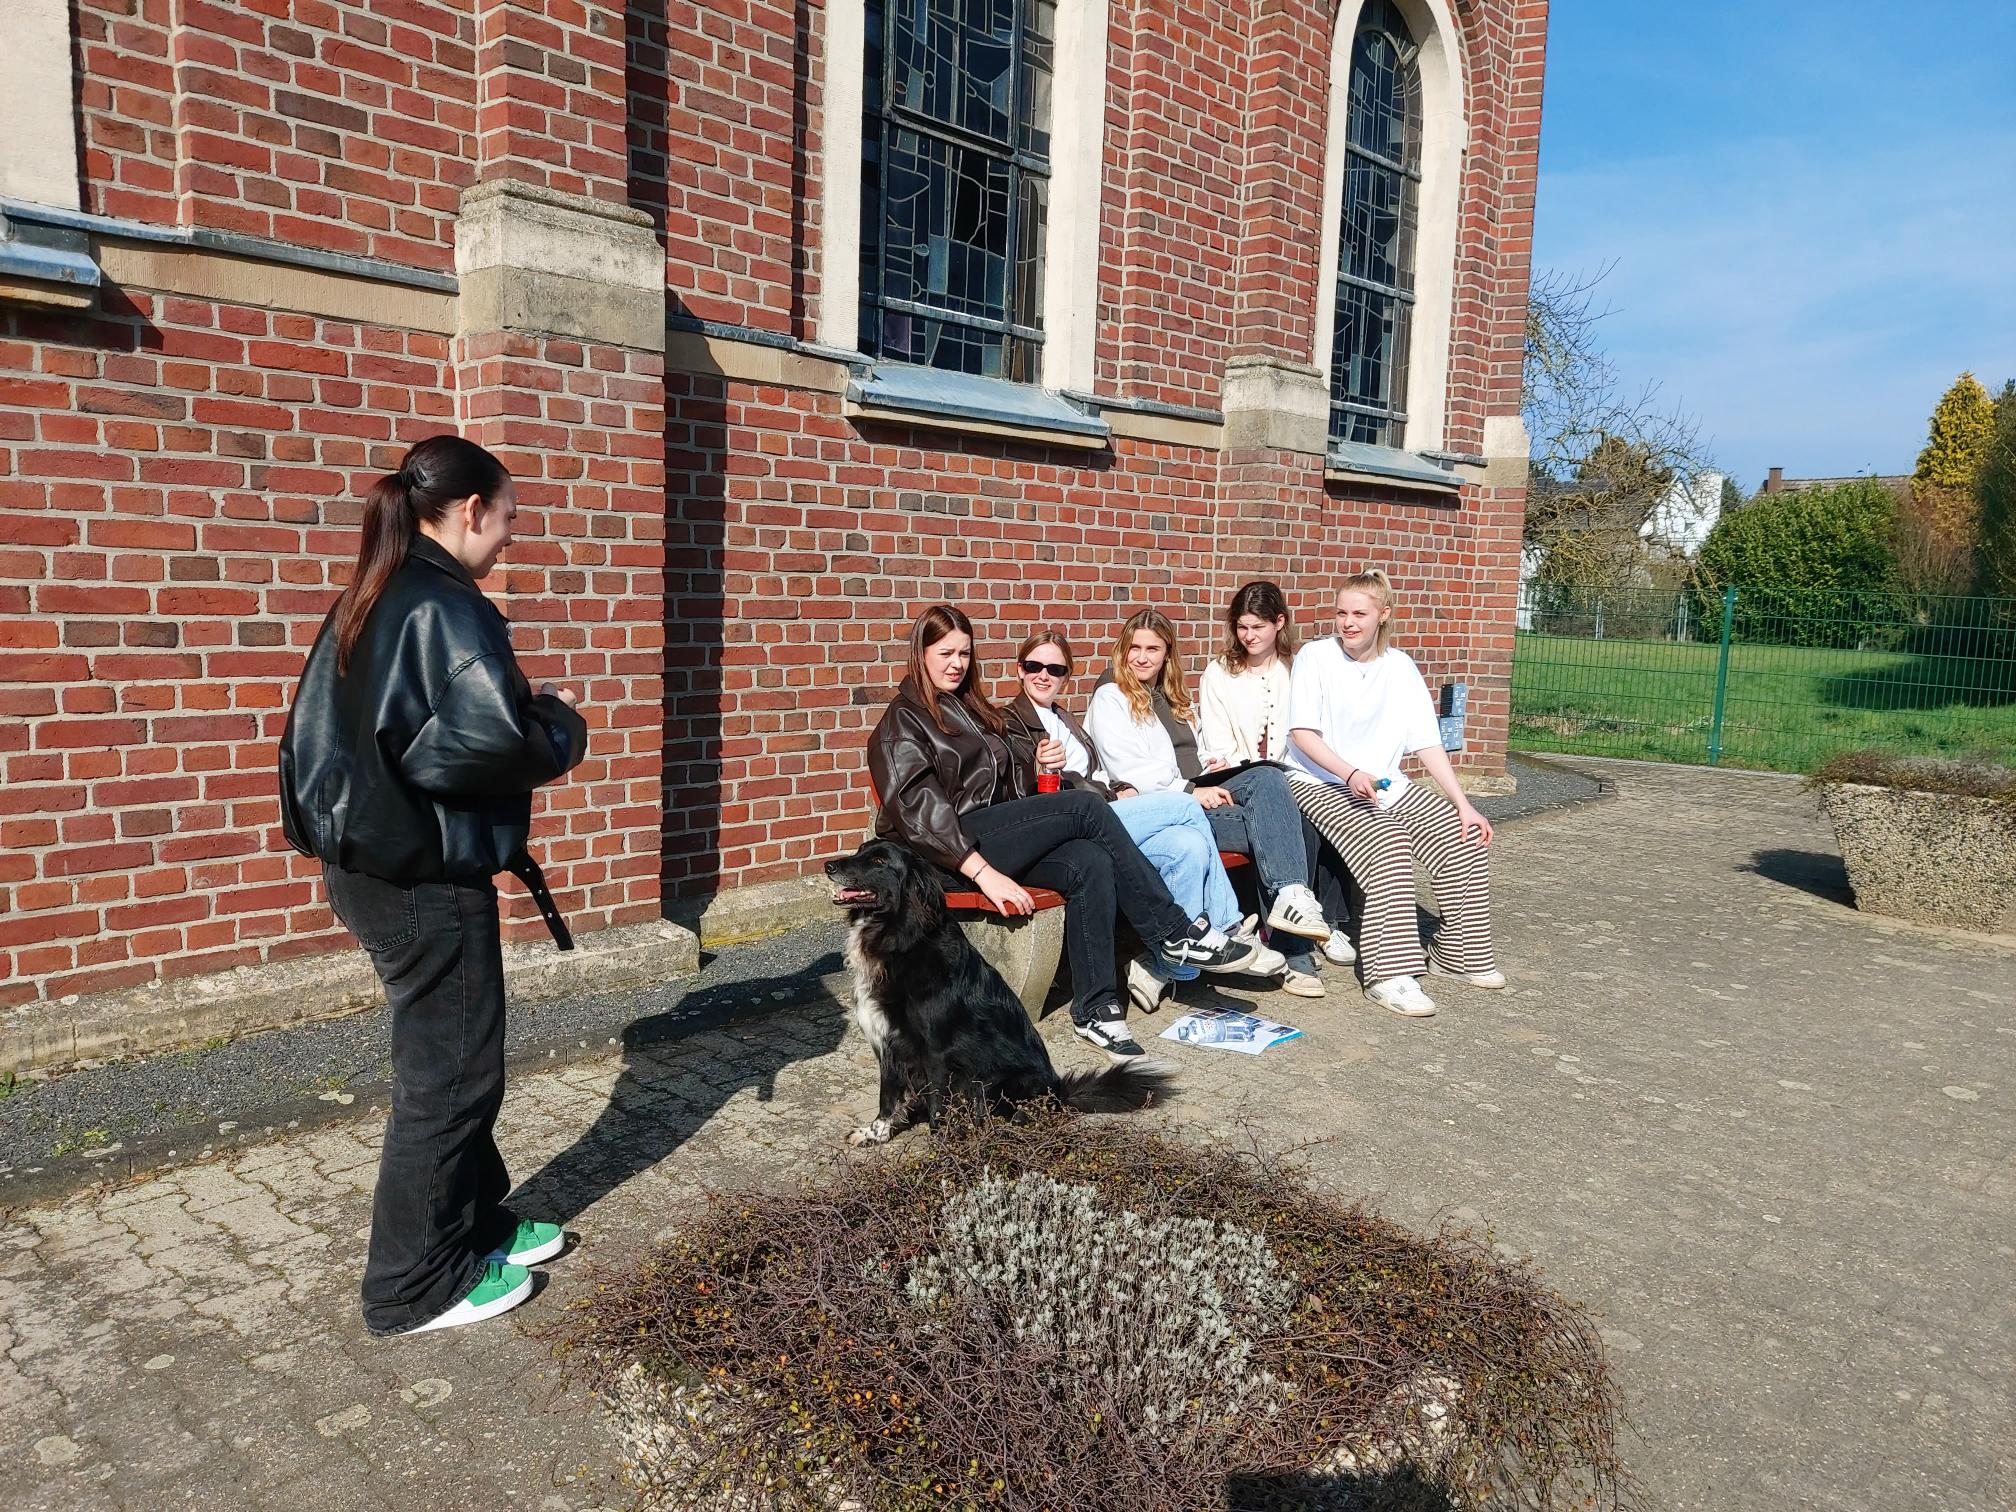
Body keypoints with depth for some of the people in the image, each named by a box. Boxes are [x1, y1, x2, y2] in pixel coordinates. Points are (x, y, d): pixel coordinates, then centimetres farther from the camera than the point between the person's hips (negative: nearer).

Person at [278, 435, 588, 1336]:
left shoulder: (366, 605, 10)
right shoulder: (445, 608, -19)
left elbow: (321, 730, 16)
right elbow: (486, 742, -33)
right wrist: (561, 729, -13)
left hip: (370, 864, 9)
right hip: (429, 880, -9)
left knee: (446, 1061, 20)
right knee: (449, 1075, 4)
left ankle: (476, 1224, 35)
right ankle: (417, 1287, 18)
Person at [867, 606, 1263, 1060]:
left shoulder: (972, 709, 25)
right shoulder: (901, 722, 2)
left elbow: (1014, 787, 27)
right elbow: (917, 809, -13)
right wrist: (983, 872, -23)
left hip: (1002, 839, 7)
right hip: (945, 854, -7)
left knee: (1091, 863, -25)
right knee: (1086, 806, -22)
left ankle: (1094, 1009, -26)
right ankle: (1175, 933, -18)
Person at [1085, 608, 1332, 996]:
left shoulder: (1173, 698, 27)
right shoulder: (1110, 698, 2)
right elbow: (1128, 770, -9)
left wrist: (1213, 762, 7)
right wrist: (1190, 791, -16)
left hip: (1196, 795, 7)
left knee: (1267, 777, -24)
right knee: (1266, 824, -25)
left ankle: (1292, 897, -34)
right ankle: (1293, 955, -29)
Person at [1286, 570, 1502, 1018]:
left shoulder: (1400, 666, 6)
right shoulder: (1316, 657, -5)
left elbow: (1426, 743, 2)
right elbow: (1301, 733, -13)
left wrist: (1463, 804, -7)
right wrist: (1351, 774, -28)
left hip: (1386, 784, 5)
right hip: (1321, 783, -5)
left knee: (1465, 837, -12)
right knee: (1387, 843, -32)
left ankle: (1456, 952, 7)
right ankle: (1390, 975, -30)